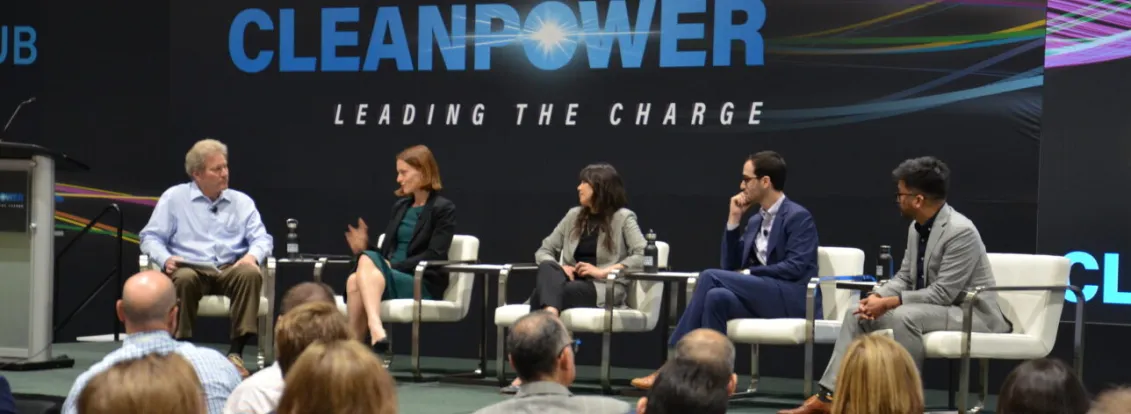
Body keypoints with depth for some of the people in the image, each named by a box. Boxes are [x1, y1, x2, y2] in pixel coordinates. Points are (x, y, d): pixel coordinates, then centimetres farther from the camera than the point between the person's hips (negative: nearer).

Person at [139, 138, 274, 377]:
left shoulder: (242, 202, 15)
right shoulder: (174, 198, 9)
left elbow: (262, 238, 8)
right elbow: (150, 237, 5)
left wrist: (253, 255, -16)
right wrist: (165, 259, -16)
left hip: (230, 269, 2)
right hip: (190, 267, -2)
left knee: (250, 273, -32)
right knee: (184, 278, -38)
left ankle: (236, 352, -31)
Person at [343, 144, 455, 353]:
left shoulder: (443, 209, 0)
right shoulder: (400, 206, 20)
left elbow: (435, 256, -10)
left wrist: (394, 265, -15)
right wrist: (365, 248, -1)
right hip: (392, 275, 6)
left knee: (367, 261, -31)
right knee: (356, 280, -29)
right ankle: (375, 330, -50)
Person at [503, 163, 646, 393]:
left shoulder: (623, 218, 3)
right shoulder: (574, 216, 20)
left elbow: (644, 255, -10)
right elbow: (543, 251, 19)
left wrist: (603, 271, -16)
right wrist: (559, 267, -4)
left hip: (604, 289, -5)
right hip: (572, 283, 5)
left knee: (543, 291, -30)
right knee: (548, 268, -31)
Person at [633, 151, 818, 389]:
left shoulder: (798, 217, -4)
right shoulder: (756, 220, 20)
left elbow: (796, 267, -15)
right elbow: (730, 265, 16)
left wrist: (748, 274, -15)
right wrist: (734, 219, 9)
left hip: (792, 299, -7)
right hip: (761, 296, 7)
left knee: (710, 278, -21)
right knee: (716, 297, -25)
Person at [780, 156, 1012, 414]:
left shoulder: (960, 231, -23)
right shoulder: (916, 226, 6)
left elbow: (942, 294, -24)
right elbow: (904, 277, 12)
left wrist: (889, 303, -23)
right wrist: (877, 296, -9)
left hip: (970, 313, -9)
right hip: (934, 307, 9)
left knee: (904, 316, -34)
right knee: (857, 314, 0)